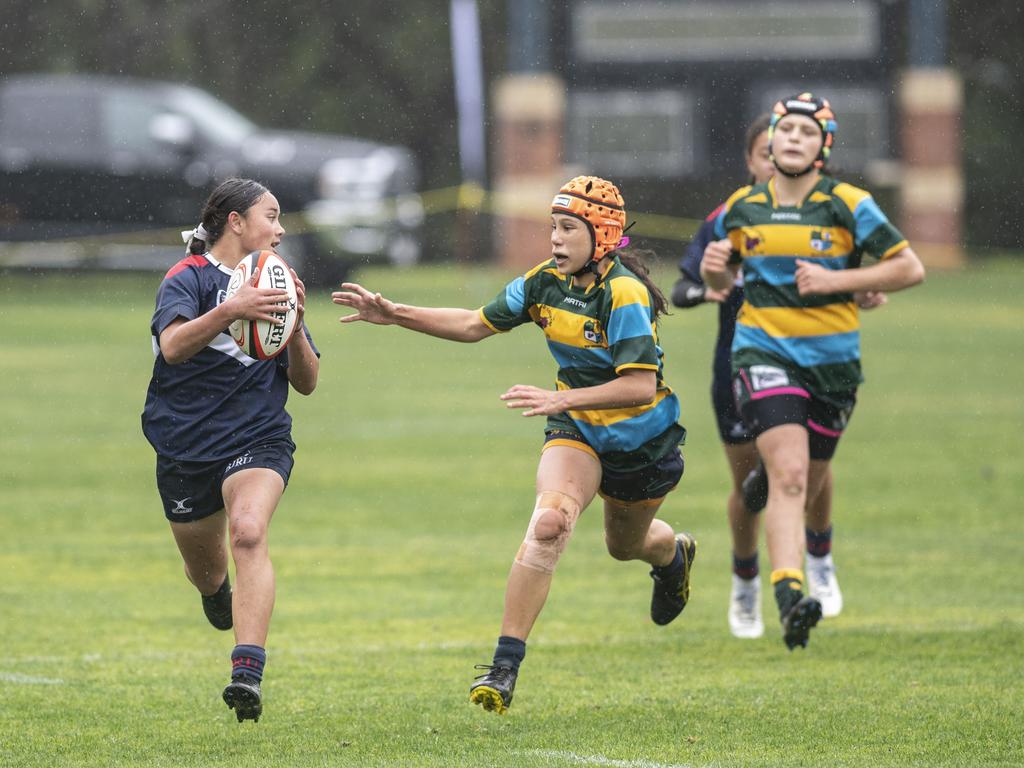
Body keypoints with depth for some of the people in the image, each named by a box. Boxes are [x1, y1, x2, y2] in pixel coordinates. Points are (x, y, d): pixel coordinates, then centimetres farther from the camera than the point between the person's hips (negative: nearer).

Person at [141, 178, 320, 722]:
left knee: (248, 533, -27)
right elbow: (173, 345, -25)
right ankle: (218, 592, 53)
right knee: (205, 571, 12)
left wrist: (294, 325, -8)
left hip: (258, 438, 1)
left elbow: (306, 382, 10)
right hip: (185, 446, -1)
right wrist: (231, 311, -40)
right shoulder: (188, 278, -5)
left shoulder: (273, 285, 11)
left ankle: (248, 673, -38)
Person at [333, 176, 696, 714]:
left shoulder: (625, 293, -27)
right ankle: (505, 666, -30)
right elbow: (475, 325, 4)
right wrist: (394, 315, -4)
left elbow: (641, 386, -33)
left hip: (642, 441, -3)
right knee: (549, 521, -26)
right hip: (575, 431, 3)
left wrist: (561, 399, -40)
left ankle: (674, 554, 64)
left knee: (625, 545, 22)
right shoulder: (547, 281, -7)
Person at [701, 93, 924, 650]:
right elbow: (721, 283, 19)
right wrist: (714, 268, -6)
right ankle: (789, 596, -32)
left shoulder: (847, 205, -4)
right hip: (763, 353, -1)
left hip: (831, 359, 1)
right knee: (788, 472, -22)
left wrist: (837, 280, -15)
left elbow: (910, 269, -6)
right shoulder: (741, 208, 4)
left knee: (807, 486, 13)